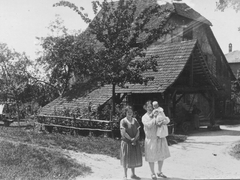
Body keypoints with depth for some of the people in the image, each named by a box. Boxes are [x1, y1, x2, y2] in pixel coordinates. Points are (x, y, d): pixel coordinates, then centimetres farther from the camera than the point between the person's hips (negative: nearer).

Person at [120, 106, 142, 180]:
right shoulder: (123, 121, -9)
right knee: (126, 158, 1)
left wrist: (135, 139, -10)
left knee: (134, 158, 12)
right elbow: (123, 132, -16)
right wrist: (131, 139, -14)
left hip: (135, 142, 5)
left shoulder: (135, 120, 7)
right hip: (126, 142, -5)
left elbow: (138, 130, 4)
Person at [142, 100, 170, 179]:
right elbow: (149, 125, -20)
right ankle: (153, 173, 21)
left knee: (161, 156, 11)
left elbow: (167, 119, -4)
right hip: (151, 139, -4)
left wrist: (164, 121, -26)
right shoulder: (144, 117, -3)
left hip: (161, 138, 4)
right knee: (151, 158, 4)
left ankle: (159, 172, 29)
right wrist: (155, 119, -22)